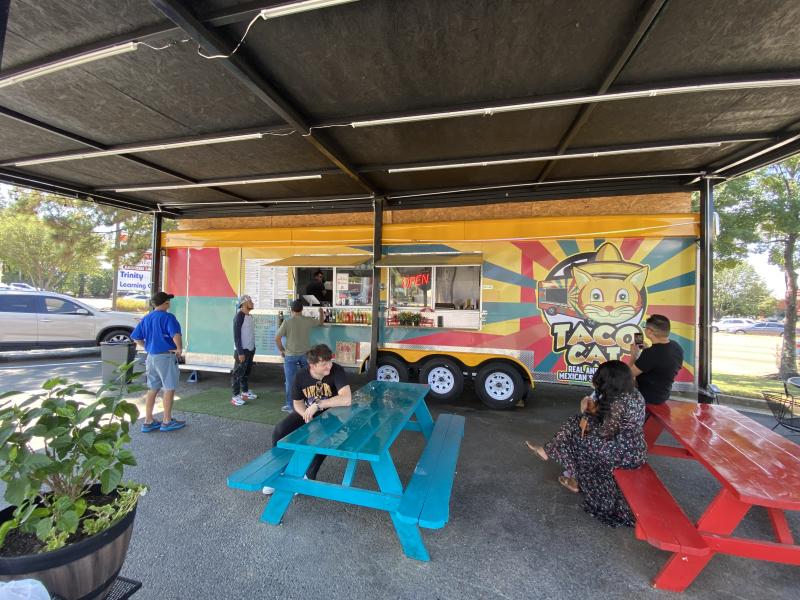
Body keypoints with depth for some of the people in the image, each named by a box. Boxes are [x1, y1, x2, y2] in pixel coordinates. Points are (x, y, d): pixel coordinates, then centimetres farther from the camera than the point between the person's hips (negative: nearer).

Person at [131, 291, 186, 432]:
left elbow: (136, 337, 13)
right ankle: (167, 422, 11)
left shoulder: (146, 318, 10)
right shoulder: (168, 317, -15)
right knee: (169, 389, 3)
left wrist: (147, 347, 15)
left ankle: (148, 421, 21)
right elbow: (176, 334, -30)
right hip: (166, 357, -8)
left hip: (151, 357, 8)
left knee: (152, 389, 15)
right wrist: (179, 349, -17)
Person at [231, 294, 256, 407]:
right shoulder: (239, 316, -15)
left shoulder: (250, 316, 11)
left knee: (246, 372, 17)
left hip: (250, 349, 8)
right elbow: (236, 336, -18)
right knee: (238, 373, -1)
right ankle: (235, 396, 6)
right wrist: (240, 352, -20)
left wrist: (253, 347, 16)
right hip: (242, 350, -8)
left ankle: (245, 392, 29)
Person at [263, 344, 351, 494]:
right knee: (279, 431, -15)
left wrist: (317, 405, -39)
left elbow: (346, 399, -43)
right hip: (307, 412, 3)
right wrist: (307, 416, -24)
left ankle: (308, 478, -4)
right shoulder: (300, 376, -19)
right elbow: (297, 403, -3)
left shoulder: (337, 371, -31)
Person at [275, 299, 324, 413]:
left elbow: (277, 338, -11)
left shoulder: (287, 322, -10)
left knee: (291, 381, 8)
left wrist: (281, 350, 4)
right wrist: (321, 313, 37)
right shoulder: (308, 320, -2)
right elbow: (320, 322, 18)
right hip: (305, 354, 3)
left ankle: (290, 406, 16)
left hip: (291, 355, -2)